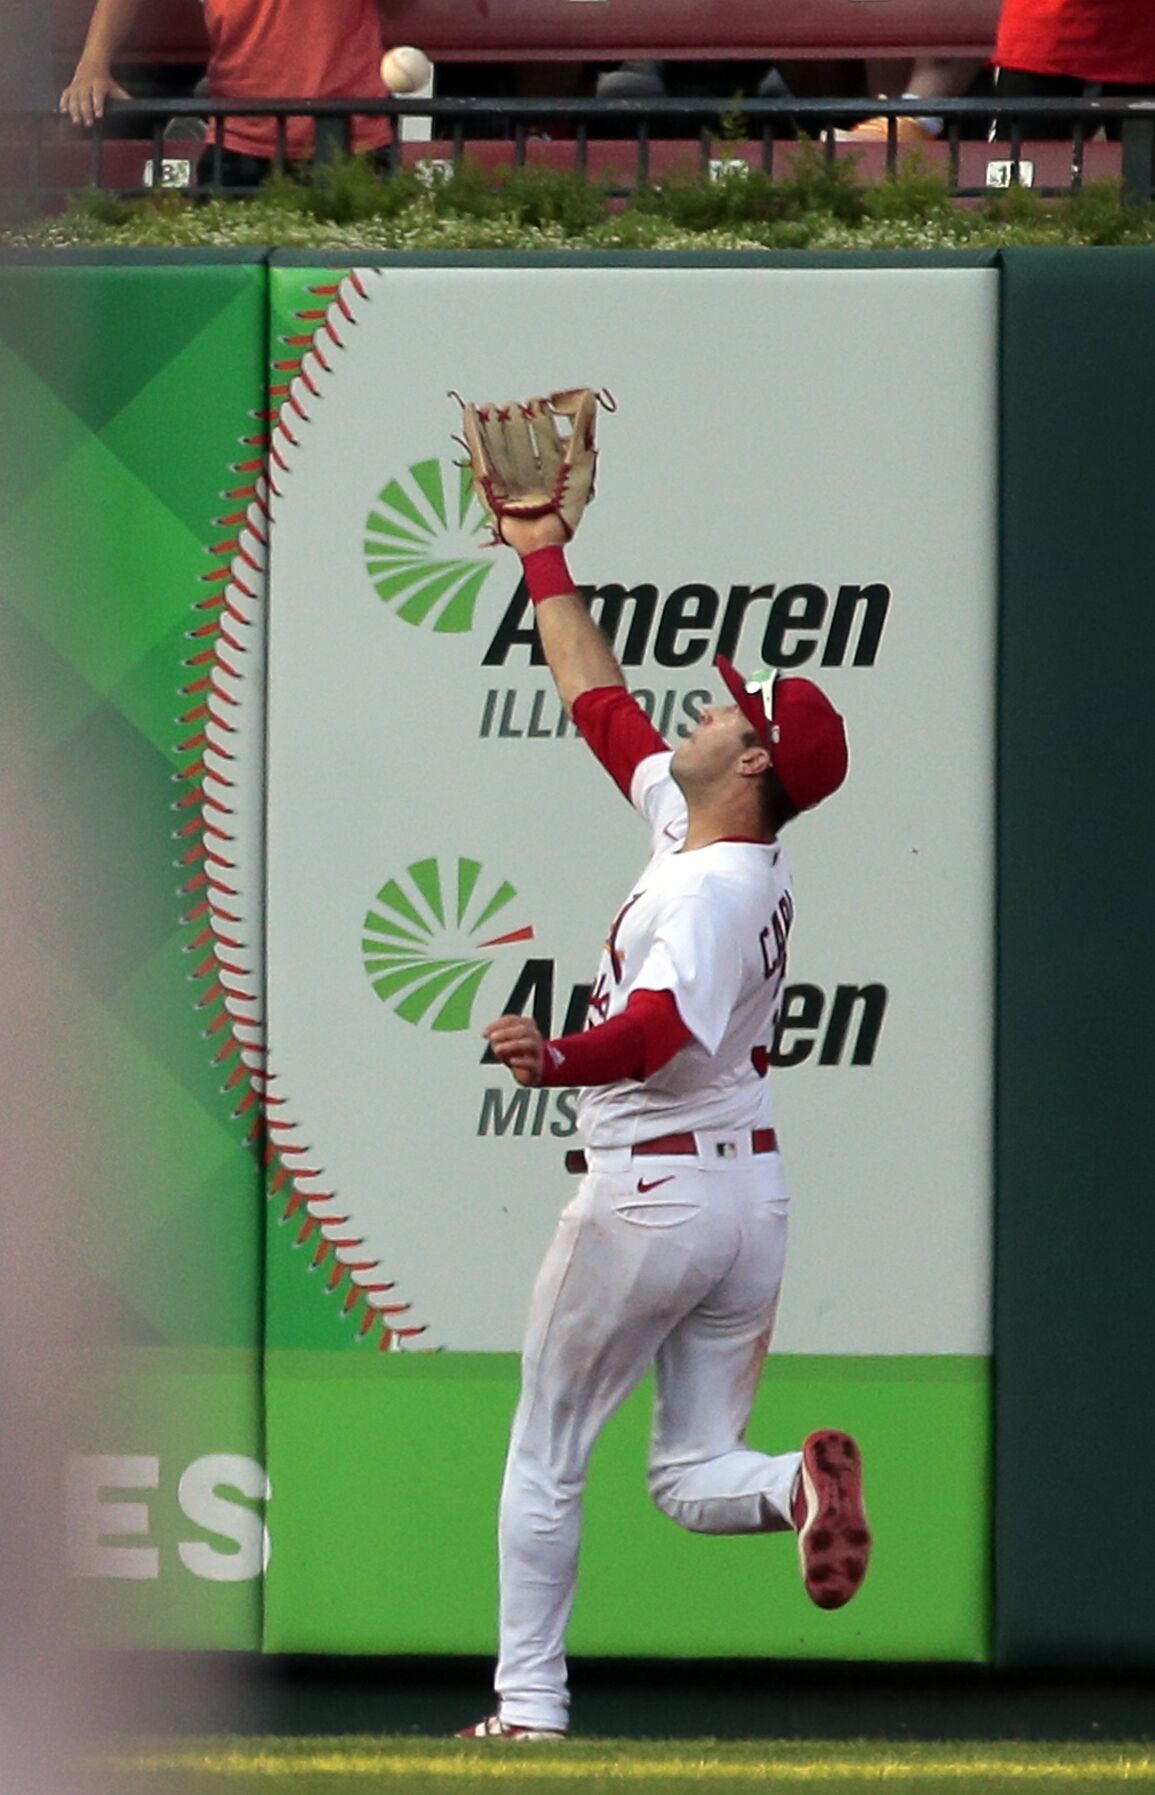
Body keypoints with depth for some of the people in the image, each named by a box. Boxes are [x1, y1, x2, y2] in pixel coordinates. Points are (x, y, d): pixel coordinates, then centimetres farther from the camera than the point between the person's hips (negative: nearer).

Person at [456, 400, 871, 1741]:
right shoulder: (688, 825, 7)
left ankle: (529, 1707, 9)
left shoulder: (707, 886, -20)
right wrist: (543, 558, 27)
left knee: (545, 1456, 7)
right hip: (750, 1193, 8)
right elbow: (597, 702, 20)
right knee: (694, 1480, 8)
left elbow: (664, 1024, -40)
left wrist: (558, 1060, -57)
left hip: (646, 1191, -8)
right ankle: (793, 1481, -24)